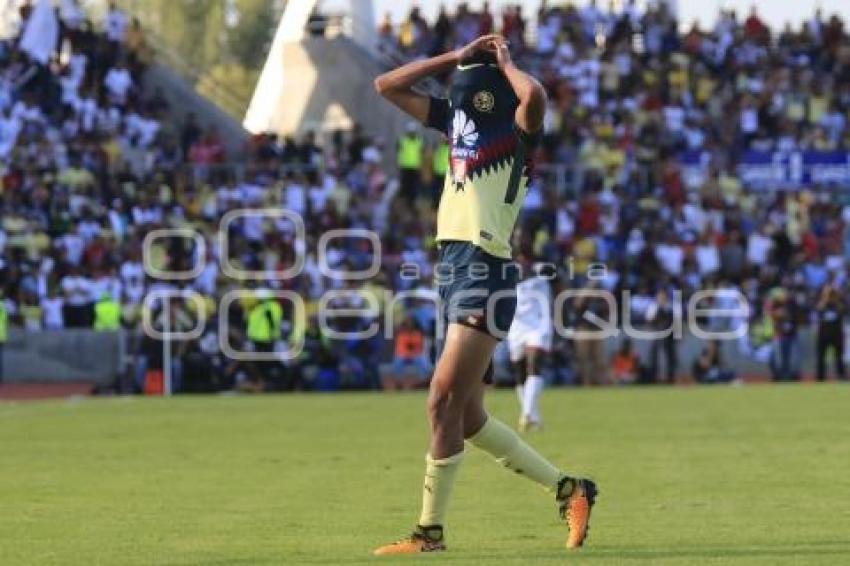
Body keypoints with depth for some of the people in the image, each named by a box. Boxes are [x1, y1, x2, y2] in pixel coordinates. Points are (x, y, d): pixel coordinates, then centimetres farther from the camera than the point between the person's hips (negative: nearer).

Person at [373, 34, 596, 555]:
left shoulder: (518, 131, -5)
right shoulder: (456, 120, 16)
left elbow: (534, 96, -29)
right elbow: (388, 86, 21)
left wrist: (503, 62, -8)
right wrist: (460, 56, 13)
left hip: (486, 273, -9)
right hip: (453, 270, 9)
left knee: (444, 403, -11)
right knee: (468, 415, 11)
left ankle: (430, 532, -4)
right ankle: (568, 489, 22)